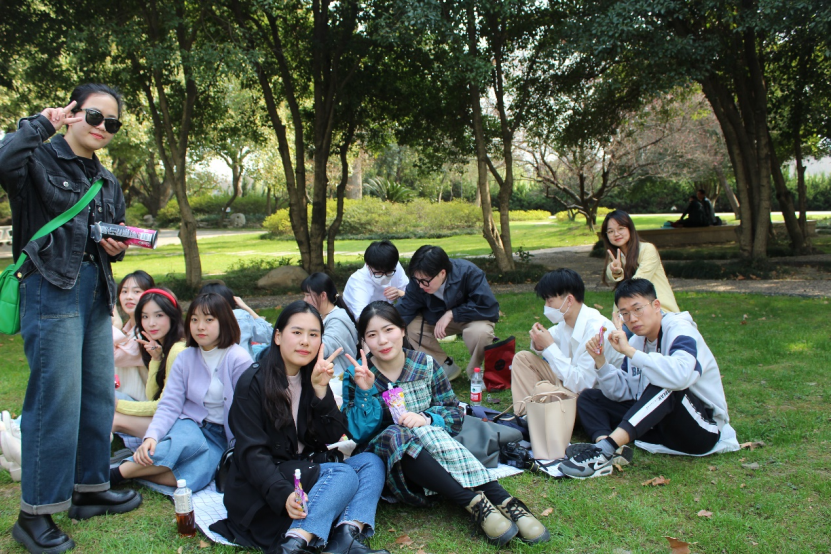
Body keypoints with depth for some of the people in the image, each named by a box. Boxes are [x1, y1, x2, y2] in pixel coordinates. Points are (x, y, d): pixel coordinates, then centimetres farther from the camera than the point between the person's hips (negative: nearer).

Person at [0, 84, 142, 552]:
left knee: (99, 393, 11)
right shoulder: (40, 159, -4)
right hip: (51, 289, -8)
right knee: (56, 399, -9)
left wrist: (117, 247, 5)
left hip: (96, 291, 8)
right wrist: (42, 123, -17)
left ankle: (90, 489, 25)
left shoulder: (108, 183, 18)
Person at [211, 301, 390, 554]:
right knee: (344, 475, -25)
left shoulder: (313, 378, 7)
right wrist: (283, 495, -31)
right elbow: (251, 452, -17)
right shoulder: (253, 382, -10)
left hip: (308, 470, 7)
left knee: (370, 462, -13)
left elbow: (333, 436, -2)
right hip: (262, 489, -6)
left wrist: (321, 389, -15)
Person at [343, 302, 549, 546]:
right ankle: (473, 501, -41)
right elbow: (357, 433, -8)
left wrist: (426, 419, -19)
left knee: (422, 430, -33)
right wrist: (364, 391, -21)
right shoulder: (356, 376, -2)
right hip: (382, 455, -1)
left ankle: (504, 500, -41)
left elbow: (455, 414, 1)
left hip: (430, 444, 1)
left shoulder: (426, 365, 2)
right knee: (395, 434, -34)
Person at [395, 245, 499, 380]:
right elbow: (403, 310, -22)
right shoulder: (418, 281, -22)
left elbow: (489, 307, -34)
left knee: (480, 332, -37)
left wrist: (451, 314, -33)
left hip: (473, 318, -4)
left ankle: (474, 371, -4)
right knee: (411, 325, -18)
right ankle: (446, 366, 2)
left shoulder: (468, 273, -33)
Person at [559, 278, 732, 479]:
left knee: (665, 385, -37)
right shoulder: (637, 340, 5)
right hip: (659, 422, 8)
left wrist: (629, 351, -34)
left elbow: (681, 375, -40)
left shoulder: (680, 332, -17)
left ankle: (605, 449, -47)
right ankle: (606, 446, -33)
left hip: (703, 427, -7)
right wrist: (600, 361, -13)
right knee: (588, 398, -1)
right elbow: (622, 392, 2)